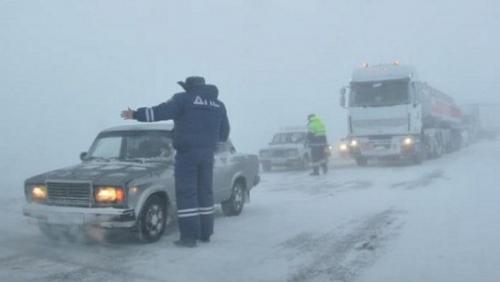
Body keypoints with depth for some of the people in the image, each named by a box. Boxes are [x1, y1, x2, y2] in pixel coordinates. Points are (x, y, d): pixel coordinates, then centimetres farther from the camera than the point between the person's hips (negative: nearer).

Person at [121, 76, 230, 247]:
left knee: (186, 194, -4)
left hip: (187, 153, -6)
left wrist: (136, 115, -7)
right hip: (207, 154, 6)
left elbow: (161, 112, -12)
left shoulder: (183, 99, -3)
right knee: (205, 192, 13)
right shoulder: (218, 104, 14)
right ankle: (205, 233, 18)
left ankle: (189, 236, -6)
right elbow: (224, 133, 19)